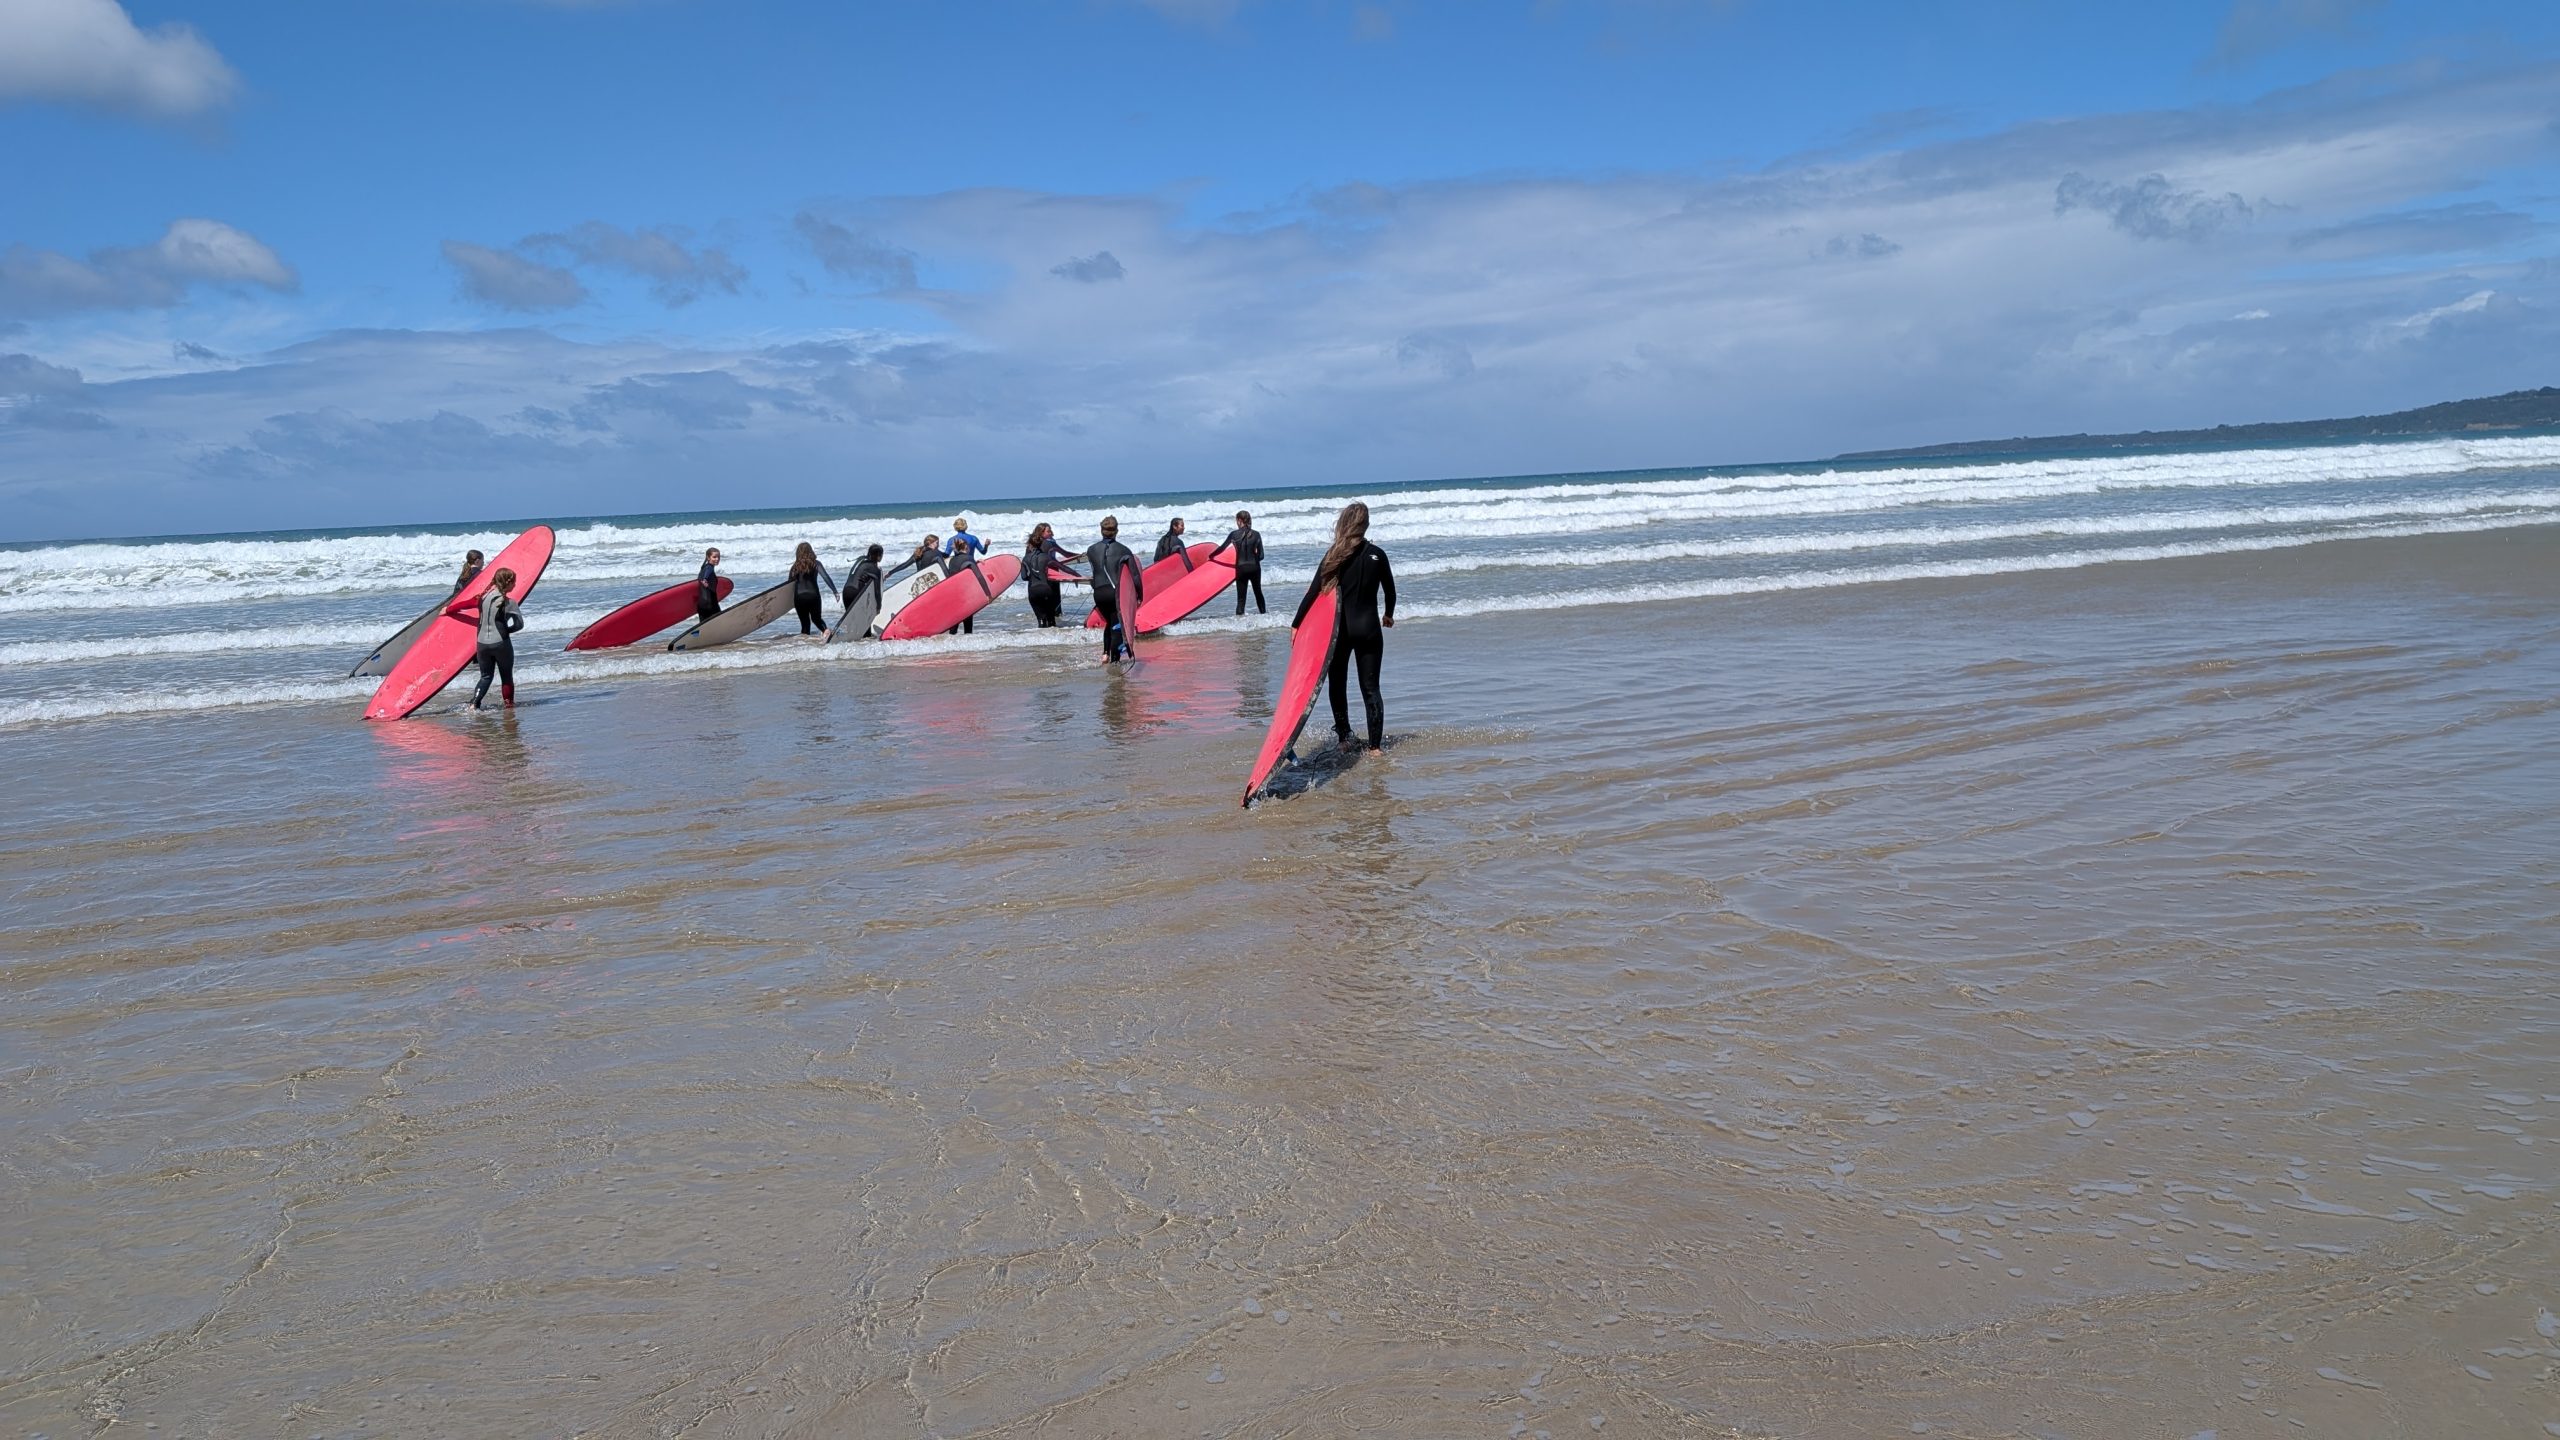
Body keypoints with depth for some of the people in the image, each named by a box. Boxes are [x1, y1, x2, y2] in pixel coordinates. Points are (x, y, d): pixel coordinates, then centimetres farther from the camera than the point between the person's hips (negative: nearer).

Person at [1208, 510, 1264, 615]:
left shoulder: (1234, 534, -7)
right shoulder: (1256, 534, -3)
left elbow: (1222, 548, 2)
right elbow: (1261, 555, -3)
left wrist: (1211, 555, 19)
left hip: (1241, 568, -2)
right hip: (1254, 567, 2)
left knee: (1241, 597, 1)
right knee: (1258, 592, 24)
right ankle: (1263, 612, 40)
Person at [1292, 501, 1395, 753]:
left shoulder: (1335, 556, -6)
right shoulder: (1376, 555, -1)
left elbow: (1313, 593, -7)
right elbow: (1390, 591, 11)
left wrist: (1295, 624, 1)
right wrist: (1389, 615, 31)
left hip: (1340, 628, -1)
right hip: (1369, 628, 2)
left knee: (1337, 685, 15)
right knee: (1371, 687, 4)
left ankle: (1343, 737, 17)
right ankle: (1375, 746, -1)